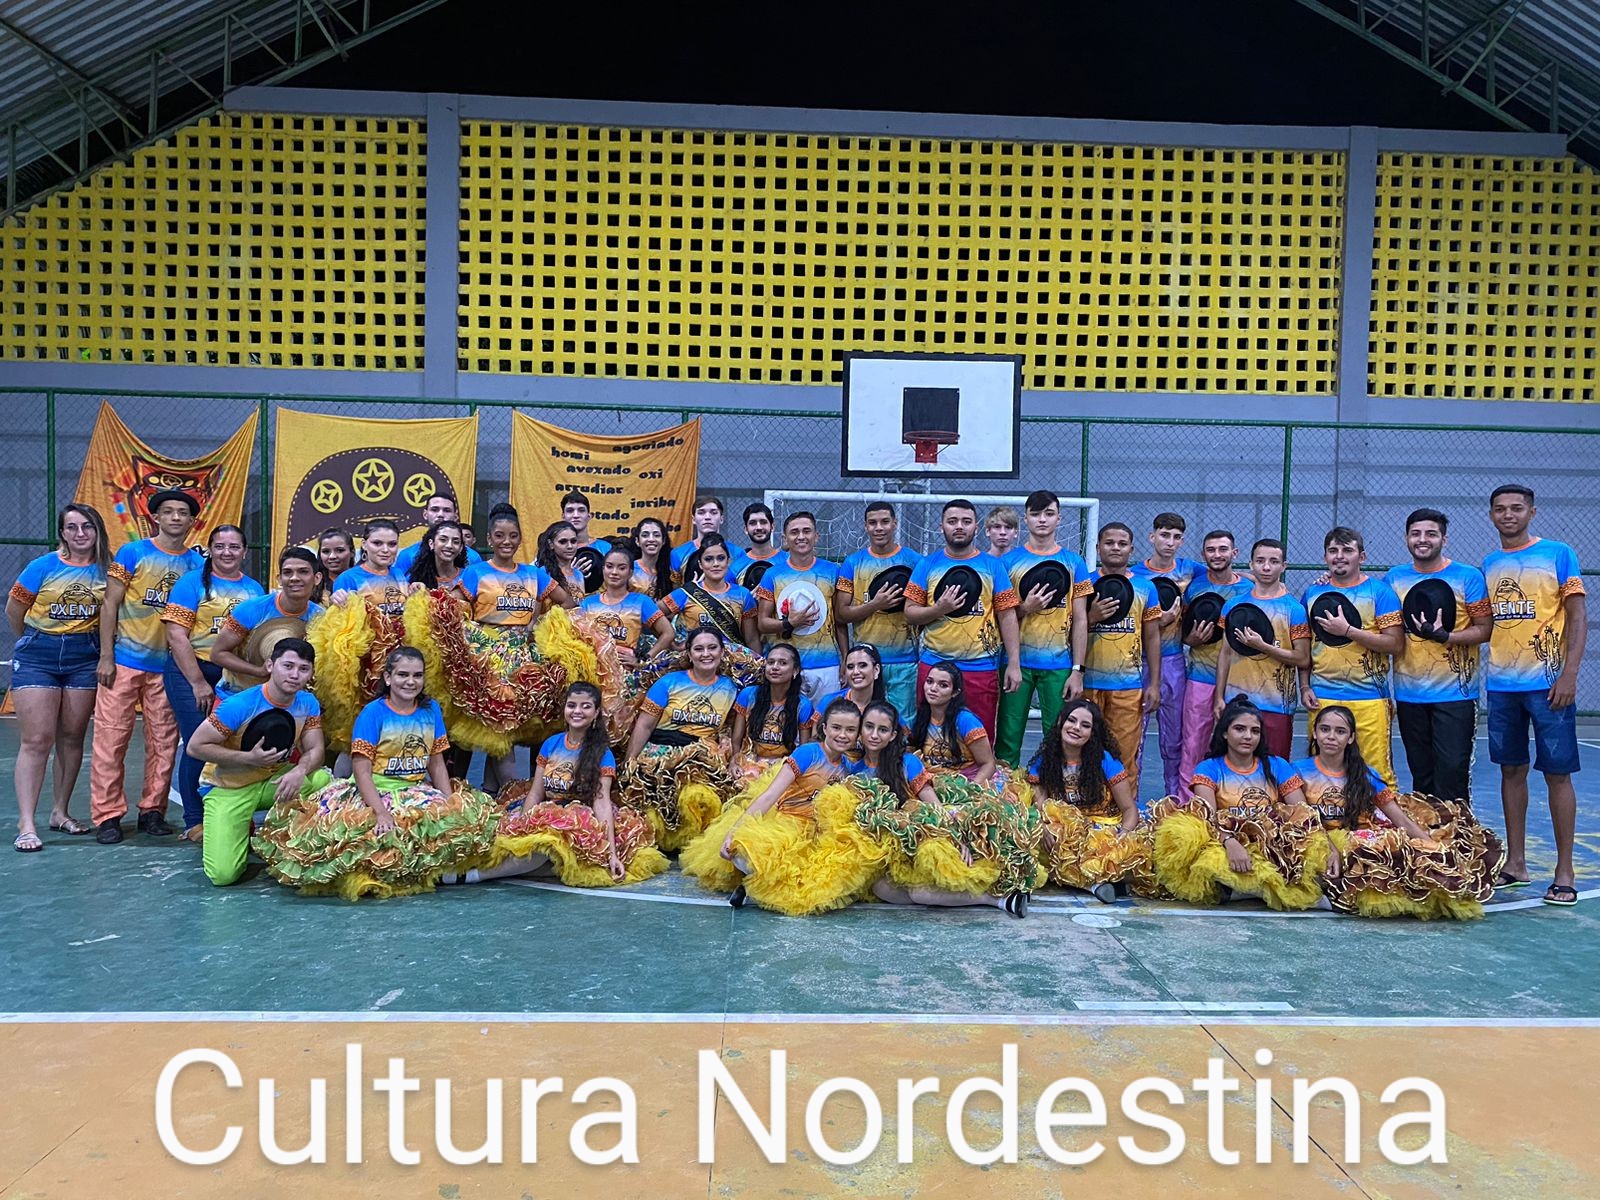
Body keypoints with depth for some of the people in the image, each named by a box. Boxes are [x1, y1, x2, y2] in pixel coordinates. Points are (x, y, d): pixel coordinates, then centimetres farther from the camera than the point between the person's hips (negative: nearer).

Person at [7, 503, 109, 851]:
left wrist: (82, 642, 2)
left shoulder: (106, 569, 0)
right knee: (37, 740, -6)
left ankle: (60, 812, 22)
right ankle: (26, 825, -5)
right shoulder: (44, 566, -6)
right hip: (37, 658, -2)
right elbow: (14, 610, 3)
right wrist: (35, 642, 14)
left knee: (72, 737, 9)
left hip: (84, 659, 2)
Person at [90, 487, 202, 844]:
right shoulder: (132, 553, -1)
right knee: (111, 739, -1)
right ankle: (107, 815, 8)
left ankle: (152, 810, 18)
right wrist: (106, 656, -8)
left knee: (164, 741, 6)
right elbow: (110, 604, -1)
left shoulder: (196, 563, 6)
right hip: (124, 661, -2)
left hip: (168, 665, 3)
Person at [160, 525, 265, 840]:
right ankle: (195, 822, 6)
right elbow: (177, 636, -8)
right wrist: (199, 683, -12)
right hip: (190, 672, -4)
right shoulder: (193, 583, -2)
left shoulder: (255, 590, 11)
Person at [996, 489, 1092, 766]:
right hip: (1017, 662, 0)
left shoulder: (1074, 563, 7)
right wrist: (1025, 608, -12)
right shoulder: (1009, 561, 6)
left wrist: (1078, 670, -1)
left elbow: (1080, 620, 5)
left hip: (1059, 666, 0)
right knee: (1008, 739, 3)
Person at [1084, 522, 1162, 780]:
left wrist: (1154, 684, 5)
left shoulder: (1145, 588, 8)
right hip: (1088, 683, 0)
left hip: (1129, 685, 0)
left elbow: (1152, 638, 9)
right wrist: (1091, 618, -13)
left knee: (1126, 756, 0)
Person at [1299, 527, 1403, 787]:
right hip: (1322, 698, 3)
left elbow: (1395, 644, -7)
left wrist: (1347, 630, -13)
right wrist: (1304, 687, 6)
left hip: (1369, 699, -3)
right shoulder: (1313, 593, 13)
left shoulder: (1380, 592, 2)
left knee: (1377, 773, -4)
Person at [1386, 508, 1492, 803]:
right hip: (1409, 693, 3)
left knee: (1452, 773, -7)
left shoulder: (1468, 576, -2)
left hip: (1455, 693, -3)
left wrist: (1444, 636, -19)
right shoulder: (1394, 578, 7)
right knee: (1421, 776, 12)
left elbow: (1484, 629, -5)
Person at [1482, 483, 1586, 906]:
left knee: (1557, 773, -1)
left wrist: (1569, 674, -13)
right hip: (1501, 685, 4)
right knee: (1512, 770, 10)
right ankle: (1515, 863, 19)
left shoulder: (1558, 554, -1)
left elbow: (1577, 618, -5)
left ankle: (1564, 872, 7)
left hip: (1547, 683, -4)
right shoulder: (1489, 565, 11)